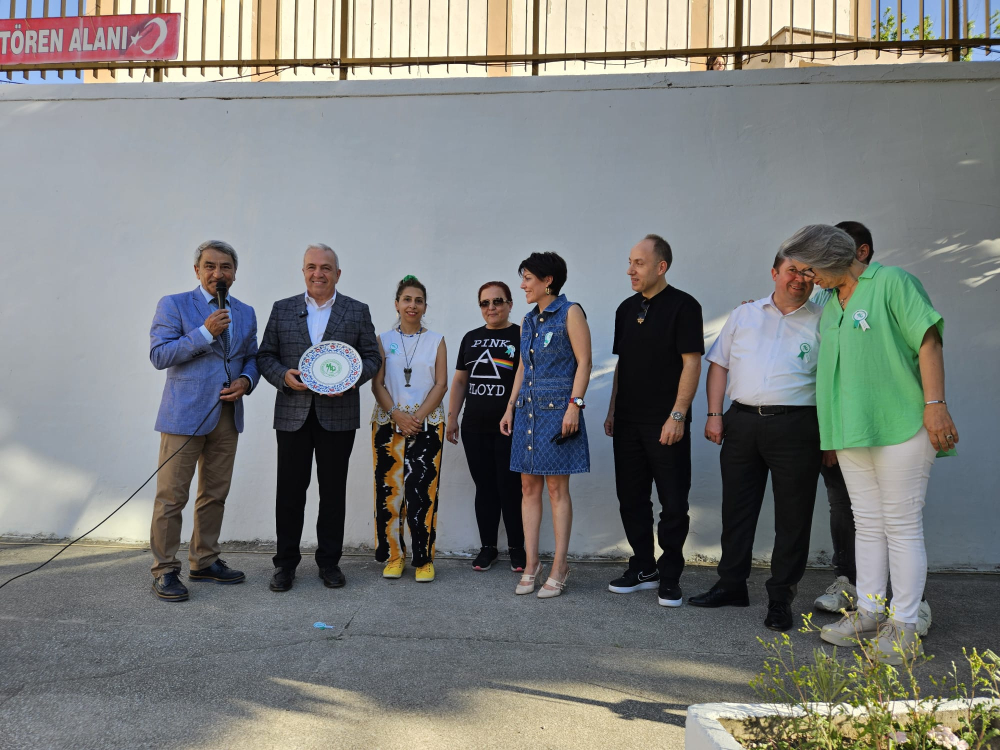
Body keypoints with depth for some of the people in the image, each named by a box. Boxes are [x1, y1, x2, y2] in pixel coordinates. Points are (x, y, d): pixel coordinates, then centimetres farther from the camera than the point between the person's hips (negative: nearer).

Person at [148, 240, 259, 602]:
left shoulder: (245, 313, 14)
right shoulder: (174, 305, -1)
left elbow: (252, 358, 19)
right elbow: (158, 355, -9)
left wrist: (246, 380, -3)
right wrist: (205, 332, -17)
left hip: (227, 415, 5)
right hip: (185, 414, -5)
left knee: (215, 494, 12)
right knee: (171, 496, -3)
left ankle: (205, 561, 25)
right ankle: (164, 570, 9)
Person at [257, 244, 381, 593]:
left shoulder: (357, 311, 7)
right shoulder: (282, 309, 10)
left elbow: (372, 357, 6)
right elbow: (266, 355, 9)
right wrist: (283, 376, -11)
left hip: (338, 415, 0)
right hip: (293, 415, 1)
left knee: (333, 491, 7)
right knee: (290, 490, 4)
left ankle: (329, 561, 19)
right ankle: (285, 563, 17)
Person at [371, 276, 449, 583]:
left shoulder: (436, 341, 9)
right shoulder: (384, 340, 10)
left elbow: (441, 384, 2)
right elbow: (377, 384, 3)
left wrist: (418, 416, -10)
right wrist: (397, 414, -12)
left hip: (428, 424, -1)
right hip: (388, 423, 1)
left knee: (422, 491, -6)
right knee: (389, 488, 0)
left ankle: (423, 559, 2)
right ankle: (394, 555, 12)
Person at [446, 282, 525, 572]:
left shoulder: (522, 337, -1)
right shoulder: (471, 338, 14)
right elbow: (459, 381, 17)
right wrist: (452, 417, 12)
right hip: (475, 428, 4)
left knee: (510, 487, 1)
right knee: (484, 486, 10)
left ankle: (516, 548, 15)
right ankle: (488, 547, 21)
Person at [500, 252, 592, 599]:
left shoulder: (570, 313, -4)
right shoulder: (528, 321, 16)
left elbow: (584, 362, -9)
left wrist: (575, 405, -16)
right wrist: (510, 407, 15)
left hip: (557, 410, -7)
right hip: (528, 411, 7)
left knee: (556, 487, -2)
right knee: (529, 487, 7)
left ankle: (559, 568, 7)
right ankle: (531, 563, 15)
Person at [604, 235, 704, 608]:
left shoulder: (683, 305, -7)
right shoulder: (627, 308, 13)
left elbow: (691, 363, -11)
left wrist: (677, 415, -17)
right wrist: (613, 411, 13)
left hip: (666, 424, -6)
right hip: (628, 422, 7)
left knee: (673, 503, 1)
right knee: (631, 499, 11)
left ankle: (670, 576, 15)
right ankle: (643, 567, 25)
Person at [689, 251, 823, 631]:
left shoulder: (822, 322, 5)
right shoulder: (743, 315, 13)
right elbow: (719, 366, 13)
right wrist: (714, 414, 3)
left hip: (795, 425, -2)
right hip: (741, 420, 3)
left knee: (792, 516, 2)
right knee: (736, 507, 10)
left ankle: (780, 597, 14)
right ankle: (732, 584, 23)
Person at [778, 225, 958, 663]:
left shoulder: (891, 282, -5)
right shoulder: (830, 303, 17)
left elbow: (929, 341, -12)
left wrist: (934, 404, -19)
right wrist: (831, 431, 23)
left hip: (899, 428, -7)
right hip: (851, 432, 7)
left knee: (902, 526, 0)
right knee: (867, 524, 12)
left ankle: (904, 626, 9)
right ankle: (869, 613, 22)